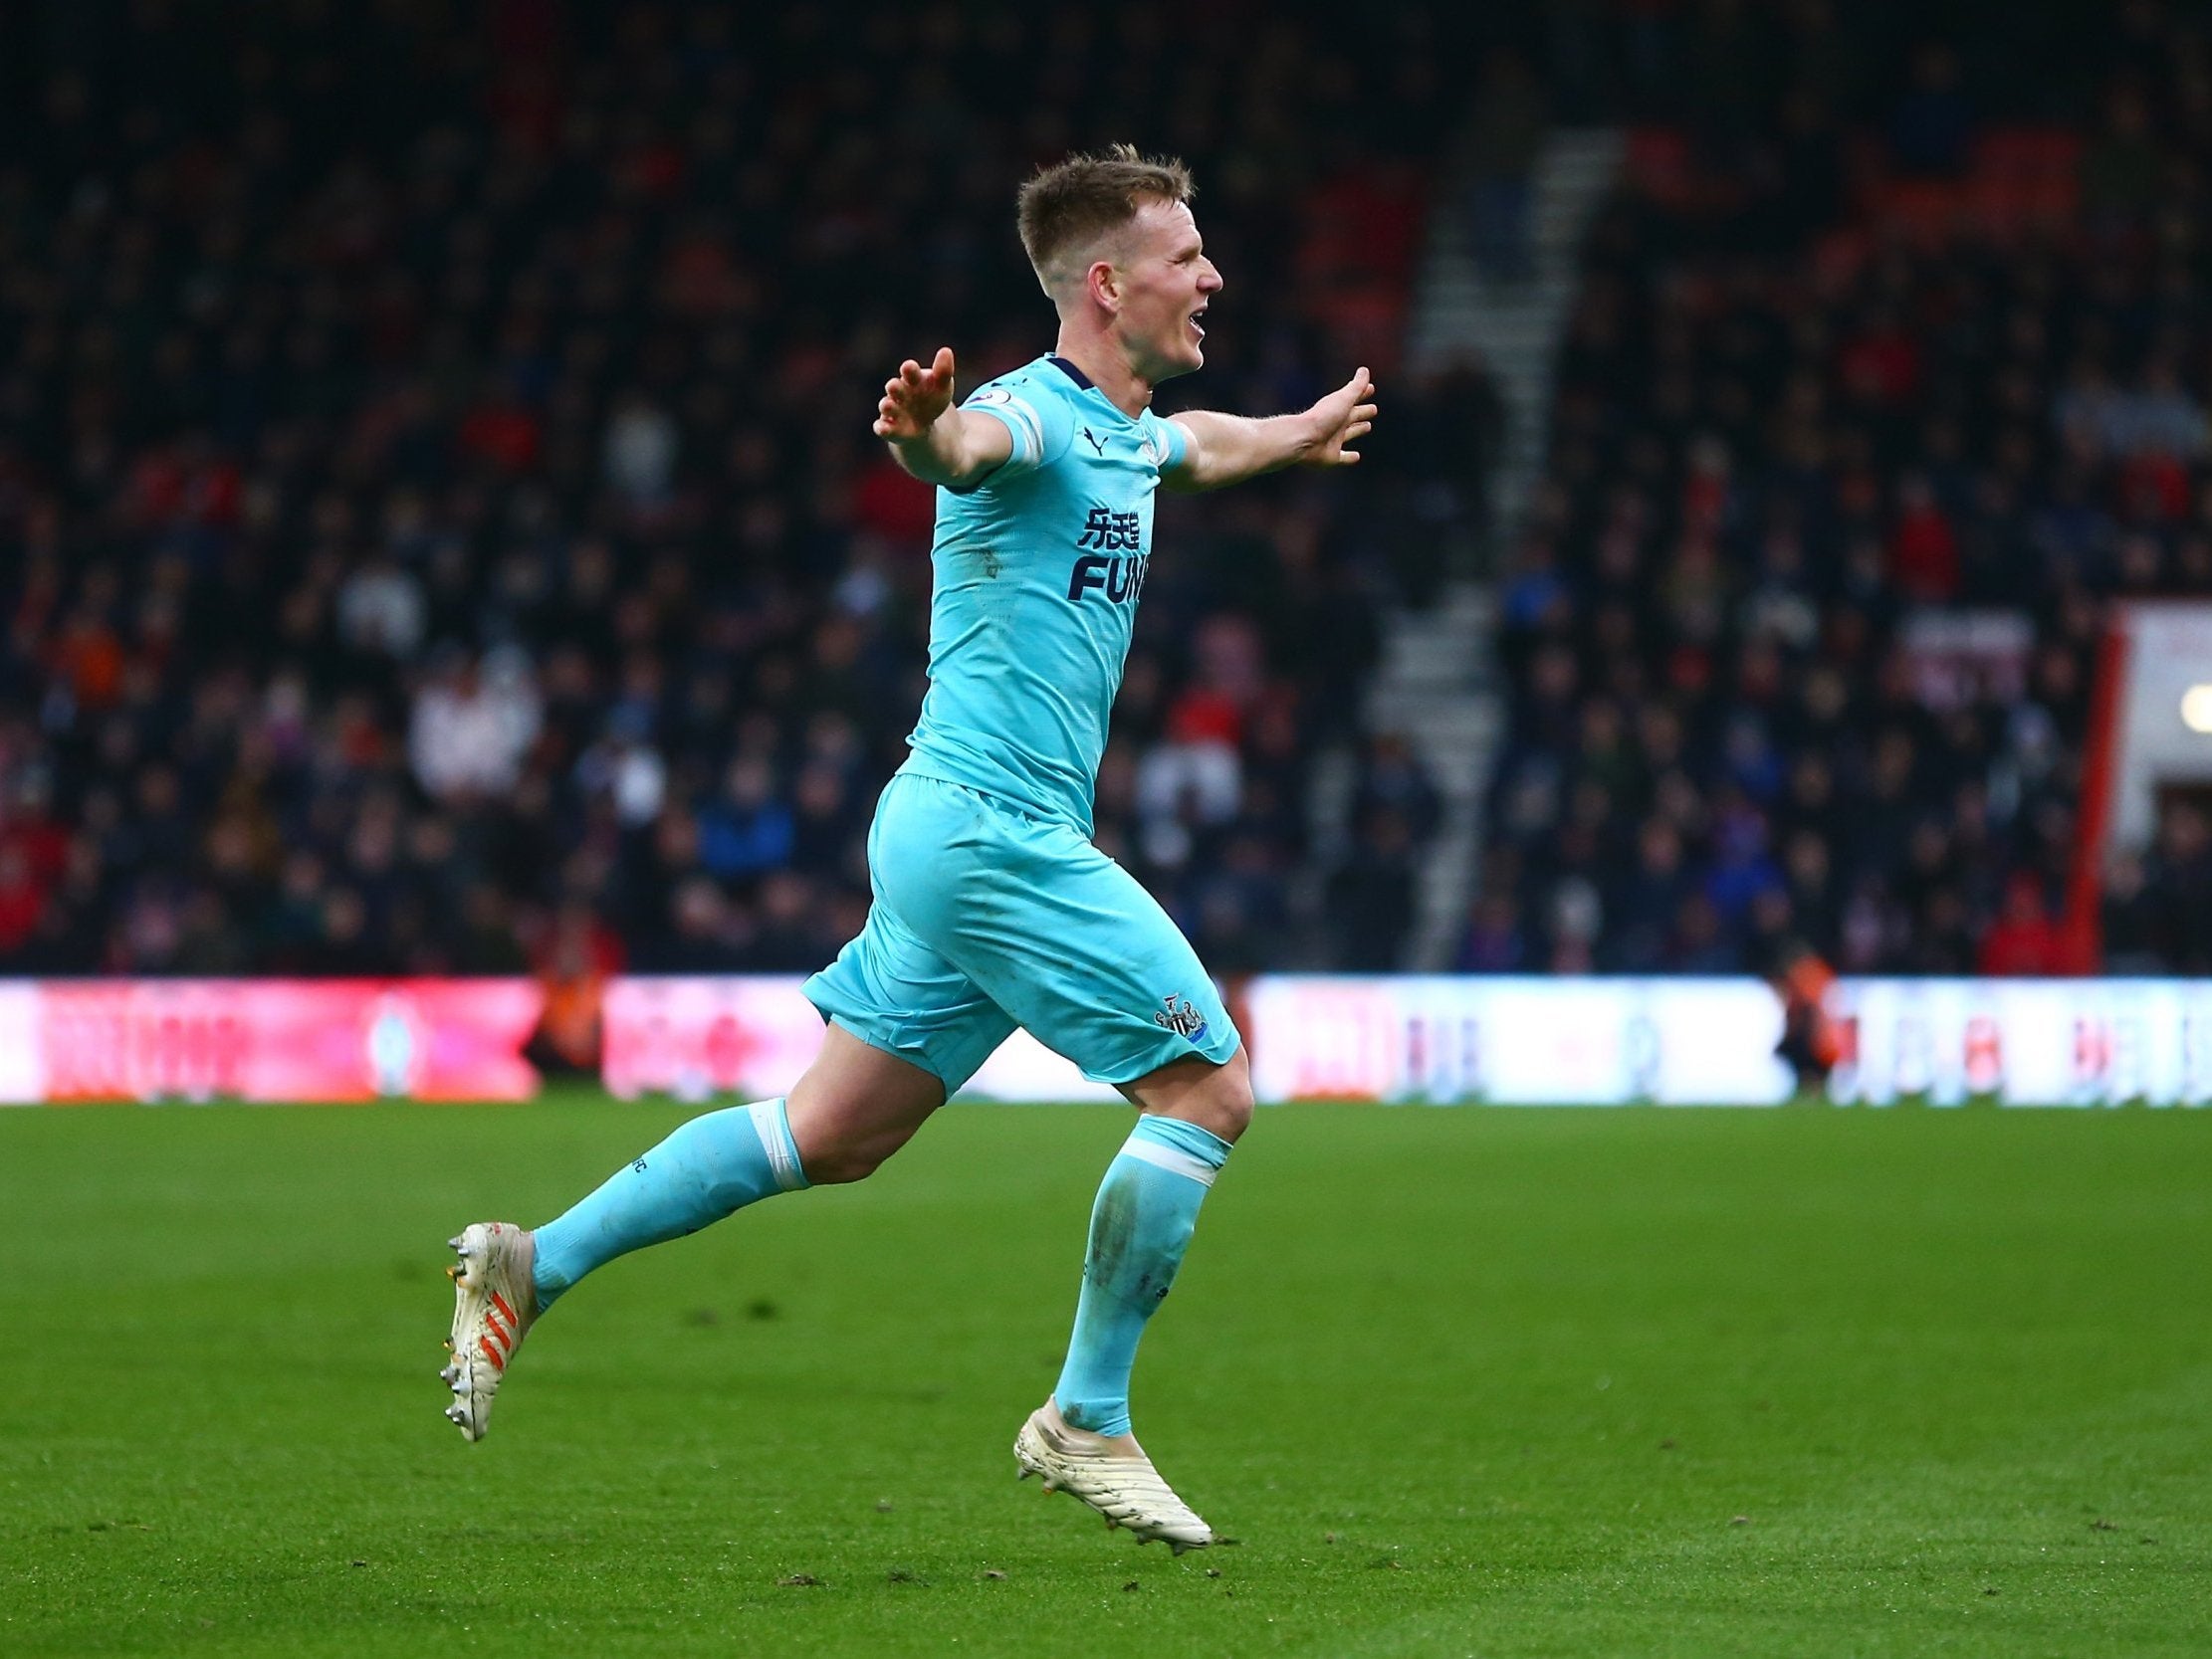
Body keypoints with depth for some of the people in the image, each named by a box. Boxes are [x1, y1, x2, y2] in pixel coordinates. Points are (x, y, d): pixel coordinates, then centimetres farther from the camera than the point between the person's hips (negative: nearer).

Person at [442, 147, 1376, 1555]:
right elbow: (967, 446, -40)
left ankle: (535, 1265, 11)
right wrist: (922, 427, -64)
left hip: (965, 834, 10)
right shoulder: (1033, 415, -14)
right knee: (1210, 1091, -7)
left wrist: (1299, 434, 61)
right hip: (995, 824, -10)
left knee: (831, 1135, 10)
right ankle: (1086, 1423, 0)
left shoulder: (1129, 434, 16)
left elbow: (1193, 445, 42)